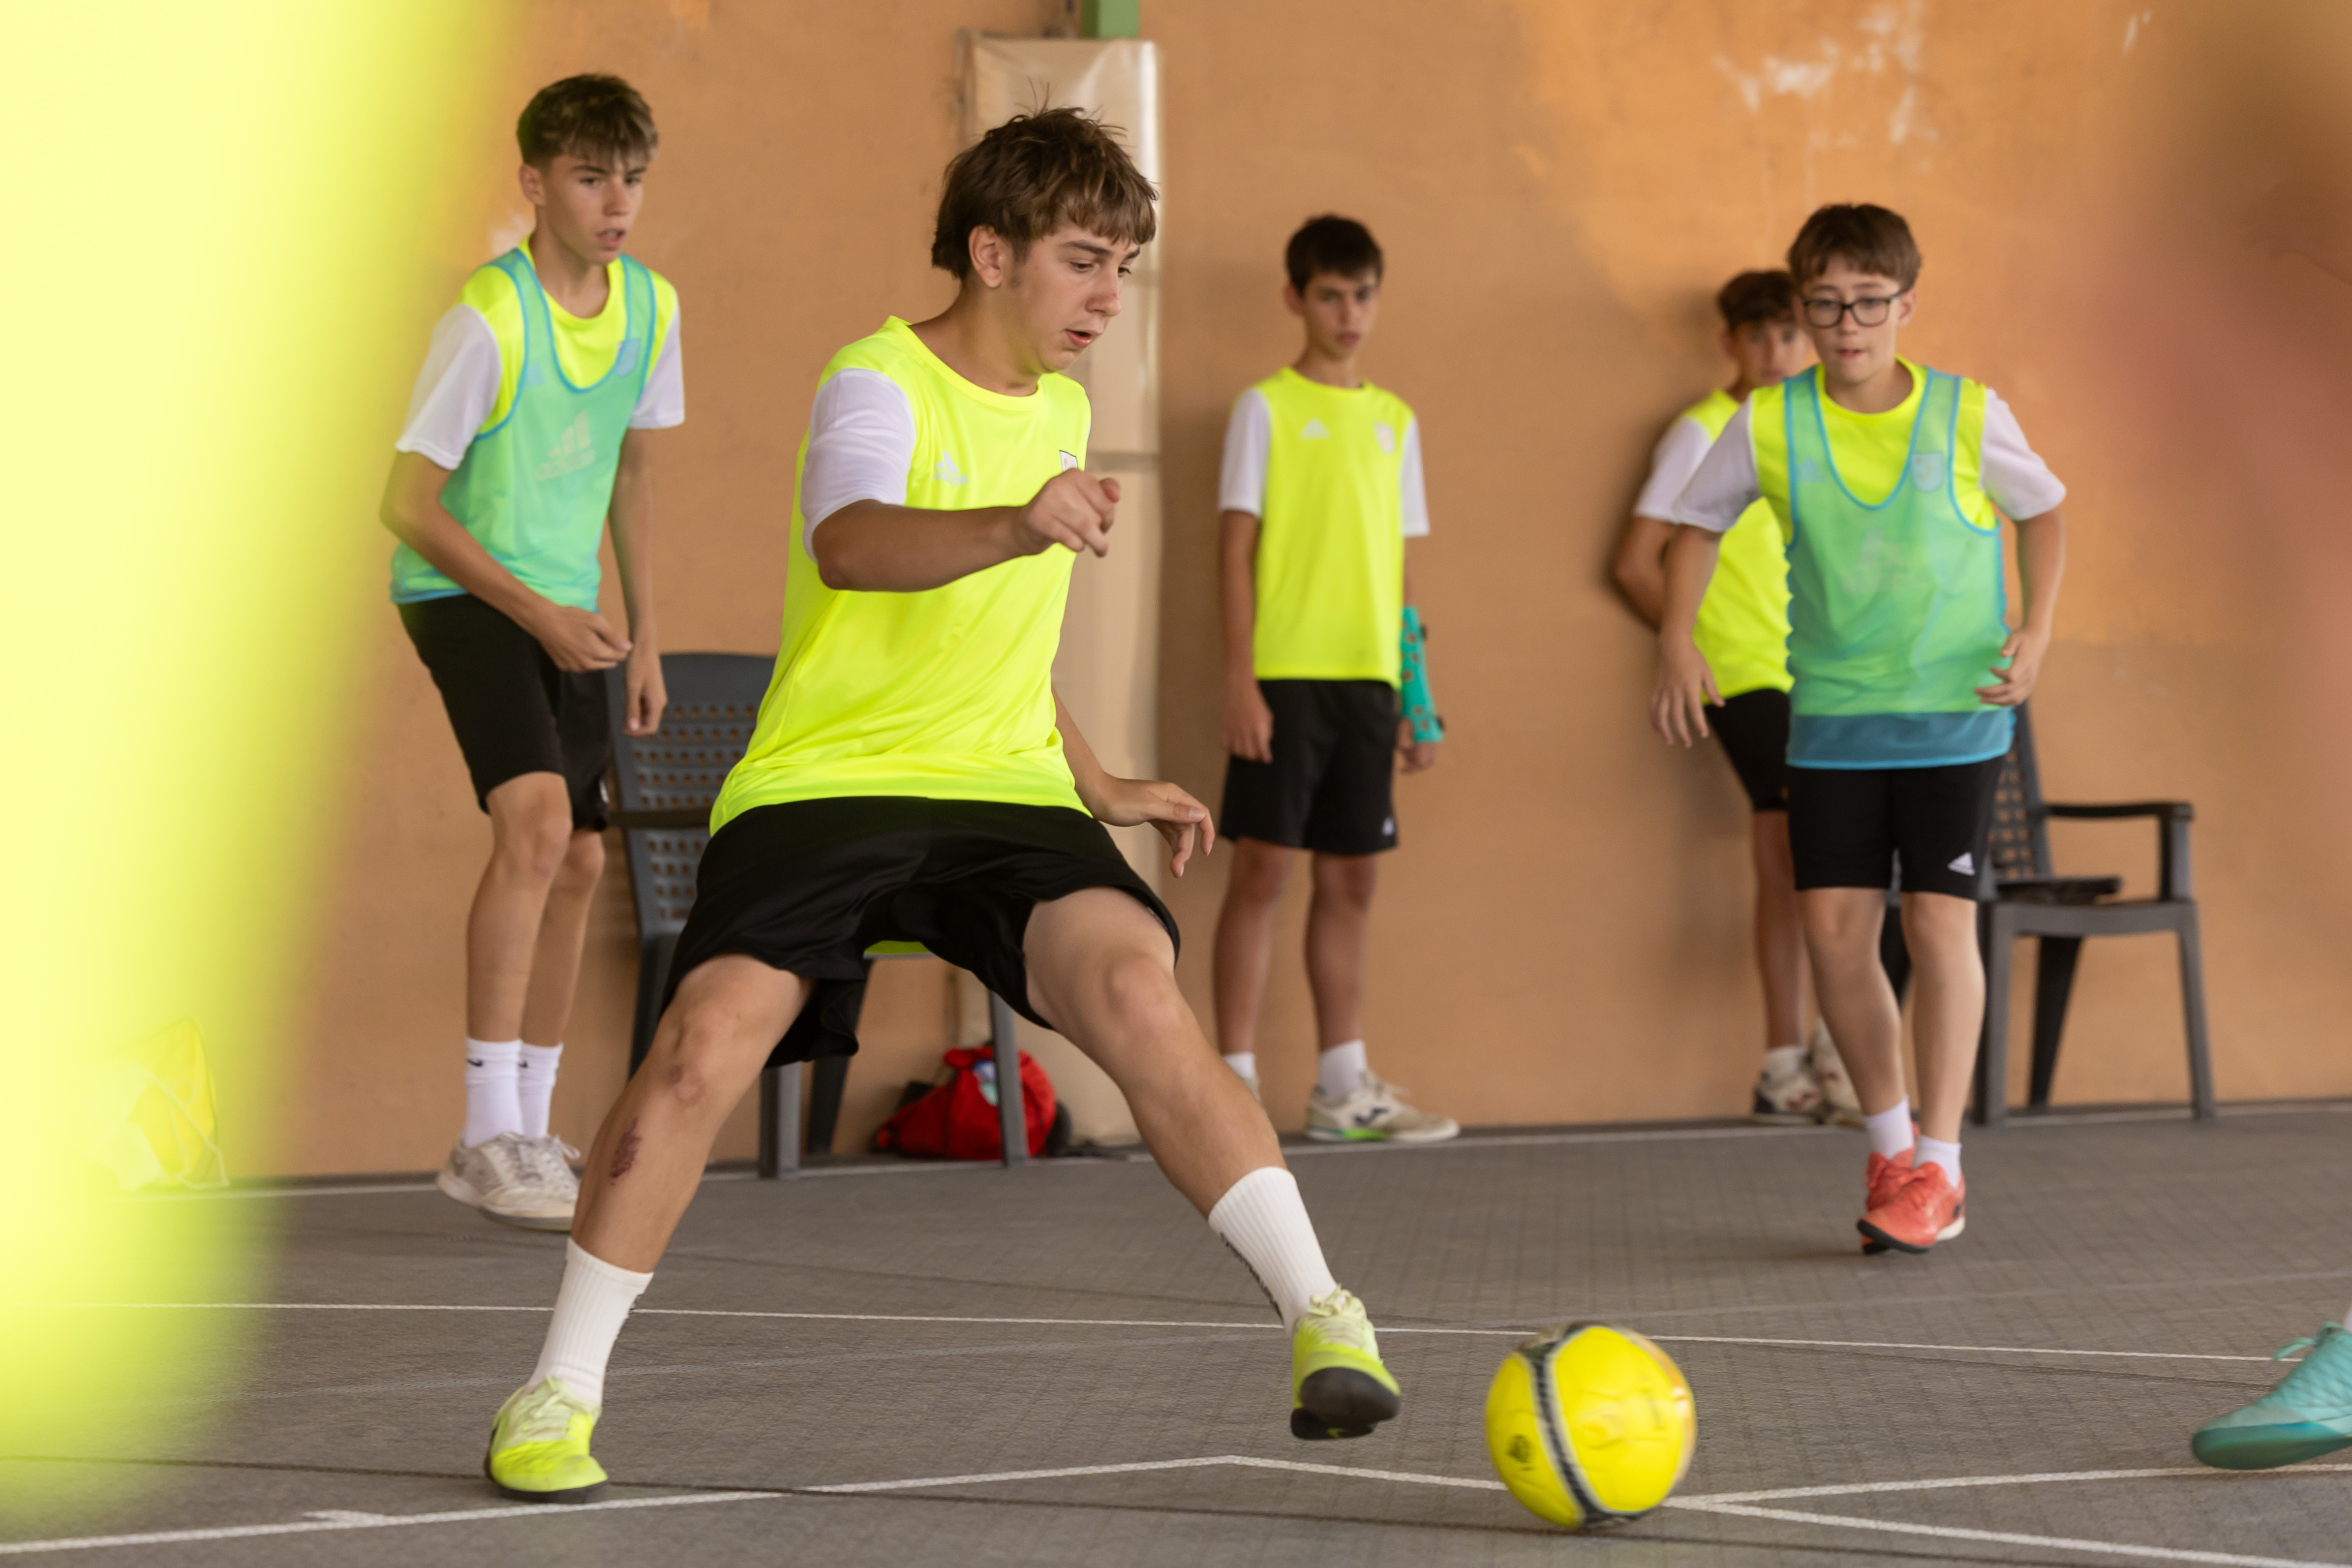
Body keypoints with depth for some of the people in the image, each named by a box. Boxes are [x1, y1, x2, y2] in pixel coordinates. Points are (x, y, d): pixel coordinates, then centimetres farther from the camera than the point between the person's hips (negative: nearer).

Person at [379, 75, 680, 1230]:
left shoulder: (651, 306, 2)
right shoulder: (489, 319, -18)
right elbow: (408, 504, -16)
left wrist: (643, 637, 16)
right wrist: (533, 612, -22)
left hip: (565, 611, 7)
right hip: (460, 594, -7)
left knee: (580, 863, 5)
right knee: (536, 816, -25)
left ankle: (527, 1136, 18)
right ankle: (488, 1136, -24)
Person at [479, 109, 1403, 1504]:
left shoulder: (1063, 411, 15)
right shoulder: (880, 384, -8)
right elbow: (852, 545, -33)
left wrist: (1102, 788, 26)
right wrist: (1020, 527, -51)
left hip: (1006, 795, 4)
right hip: (823, 785, -4)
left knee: (1137, 992, -25)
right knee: (708, 1046, -22)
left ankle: (1323, 1317, -20)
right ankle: (559, 1395, -3)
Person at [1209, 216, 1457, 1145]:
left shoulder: (1395, 421, 15)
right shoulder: (1266, 409, 0)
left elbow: (1400, 564, 17)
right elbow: (1236, 546, -4)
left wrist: (1417, 692, 13)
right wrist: (1238, 677, -12)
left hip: (1367, 680, 5)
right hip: (1284, 675, -5)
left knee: (1353, 875, 8)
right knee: (1262, 867, -6)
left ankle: (1342, 1086, 14)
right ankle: (1235, 1082, -3)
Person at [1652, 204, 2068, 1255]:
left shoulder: (1969, 416, -8)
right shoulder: (1769, 425, -5)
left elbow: (2042, 510, 9)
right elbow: (1697, 526, 10)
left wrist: (2036, 631, -4)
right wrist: (1677, 640, -2)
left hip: (1954, 713, -2)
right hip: (1829, 717, 2)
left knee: (1938, 923, -8)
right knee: (1835, 925, -1)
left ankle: (1937, 1169, 1)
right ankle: (1890, 1144, 18)